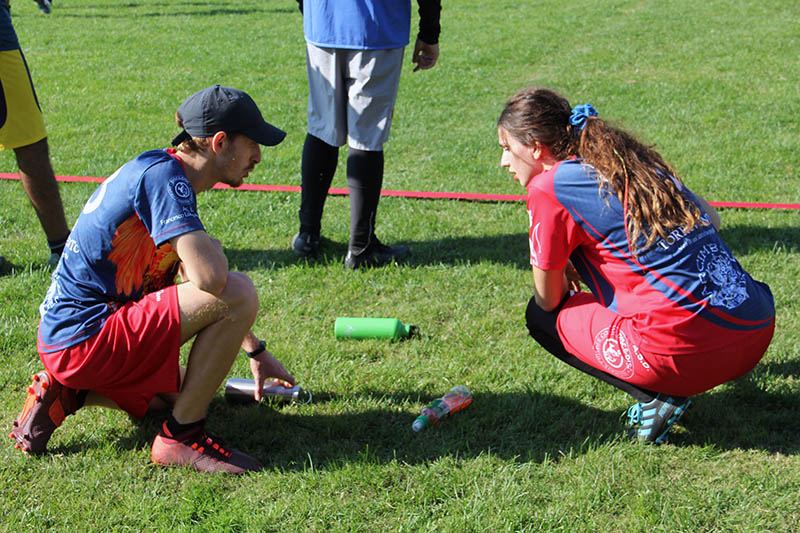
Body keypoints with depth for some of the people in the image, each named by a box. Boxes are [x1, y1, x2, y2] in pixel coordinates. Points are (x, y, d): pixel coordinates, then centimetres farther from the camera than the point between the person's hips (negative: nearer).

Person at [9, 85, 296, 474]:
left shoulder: (163, 172, 13)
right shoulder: (162, 175, -17)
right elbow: (210, 278, -31)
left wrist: (255, 351, 29)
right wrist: (211, 248, -6)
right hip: (85, 337, -11)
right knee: (239, 293, -21)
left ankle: (67, 393, 17)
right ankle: (181, 436, -11)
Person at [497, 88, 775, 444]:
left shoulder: (548, 187, -2)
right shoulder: (637, 160, 18)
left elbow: (549, 299, 7)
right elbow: (711, 219, 29)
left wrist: (562, 278, 30)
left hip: (688, 352, -7)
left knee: (542, 316, 16)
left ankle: (654, 398, 0)